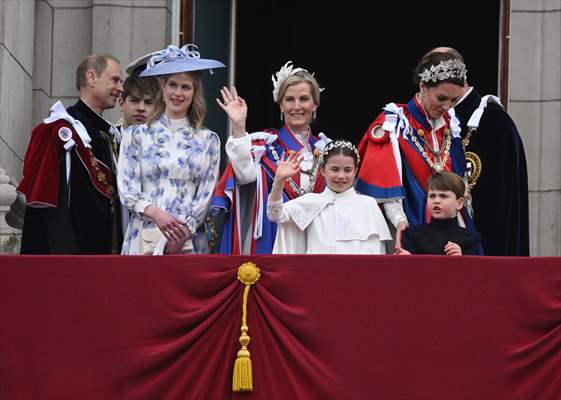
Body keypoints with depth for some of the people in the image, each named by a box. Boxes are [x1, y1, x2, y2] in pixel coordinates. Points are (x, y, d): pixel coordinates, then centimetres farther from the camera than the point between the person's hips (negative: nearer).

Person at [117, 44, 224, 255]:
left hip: (188, 242, 0)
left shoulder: (208, 140, 10)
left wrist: (181, 235, -8)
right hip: (143, 240, 0)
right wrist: (156, 213, -16)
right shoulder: (136, 135, 8)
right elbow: (127, 190, 2)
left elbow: (206, 196, 5)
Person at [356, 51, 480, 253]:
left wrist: (462, 231, 13)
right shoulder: (394, 123, -6)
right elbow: (385, 183, -13)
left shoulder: (449, 126, 12)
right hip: (411, 229, -5)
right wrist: (399, 220, -26)